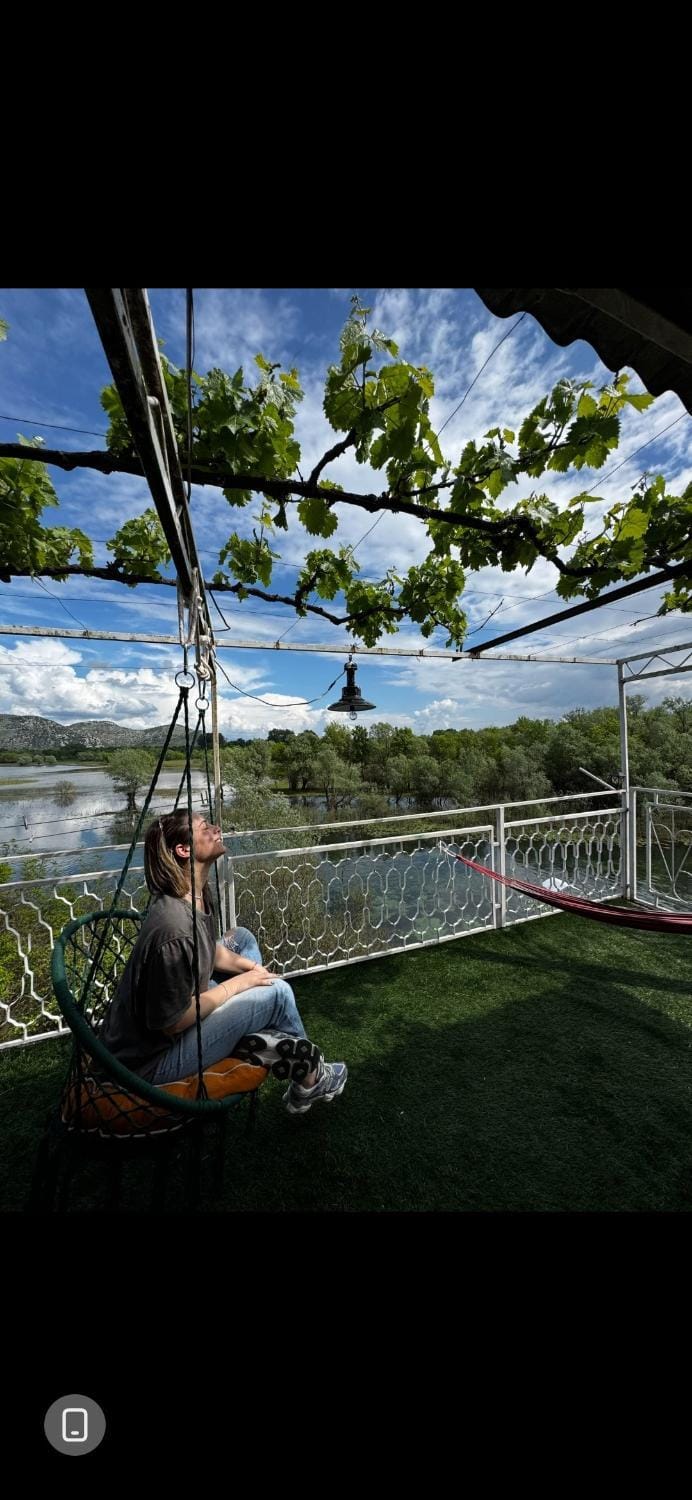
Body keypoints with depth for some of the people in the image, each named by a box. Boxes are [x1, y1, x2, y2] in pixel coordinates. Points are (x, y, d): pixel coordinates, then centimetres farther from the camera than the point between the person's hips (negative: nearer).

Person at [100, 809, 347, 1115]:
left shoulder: (196, 896, -7)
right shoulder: (175, 929, -34)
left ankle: (255, 1040, 10)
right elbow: (173, 1023, -24)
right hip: (151, 1062, -8)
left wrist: (250, 967, -6)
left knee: (242, 937, 10)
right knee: (277, 992, -12)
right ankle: (311, 1079, 17)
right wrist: (240, 982, -15)